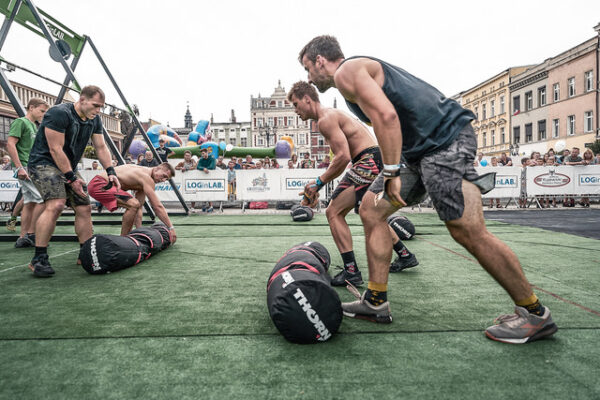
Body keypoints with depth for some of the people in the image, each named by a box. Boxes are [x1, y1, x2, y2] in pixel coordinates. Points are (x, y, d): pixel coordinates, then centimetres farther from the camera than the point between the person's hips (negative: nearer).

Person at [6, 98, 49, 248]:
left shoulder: (34, 126, 22)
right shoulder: (20, 122, -5)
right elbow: (10, 144, -14)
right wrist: (19, 167, -20)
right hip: (26, 168, -9)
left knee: (30, 203, 7)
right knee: (43, 199, -14)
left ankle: (23, 238, 11)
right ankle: (31, 234, -7)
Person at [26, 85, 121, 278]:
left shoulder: (94, 120, 3)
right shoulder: (59, 113, -21)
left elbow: (101, 147, 7)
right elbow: (55, 149, -22)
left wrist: (110, 172, -5)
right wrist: (72, 178, -22)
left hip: (69, 167, 8)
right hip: (44, 163, -8)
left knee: (84, 208, 3)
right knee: (56, 204, -28)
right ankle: (39, 259, -20)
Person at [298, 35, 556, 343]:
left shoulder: (346, 72, -7)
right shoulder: (360, 69, 24)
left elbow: (386, 115, -23)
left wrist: (391, 173, -22)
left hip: (444, 140, -10)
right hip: (420, 146, 11)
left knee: (469, 232, -9)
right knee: (371, 209, 6)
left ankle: (535, 314, 10)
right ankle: (376, 303, 12)